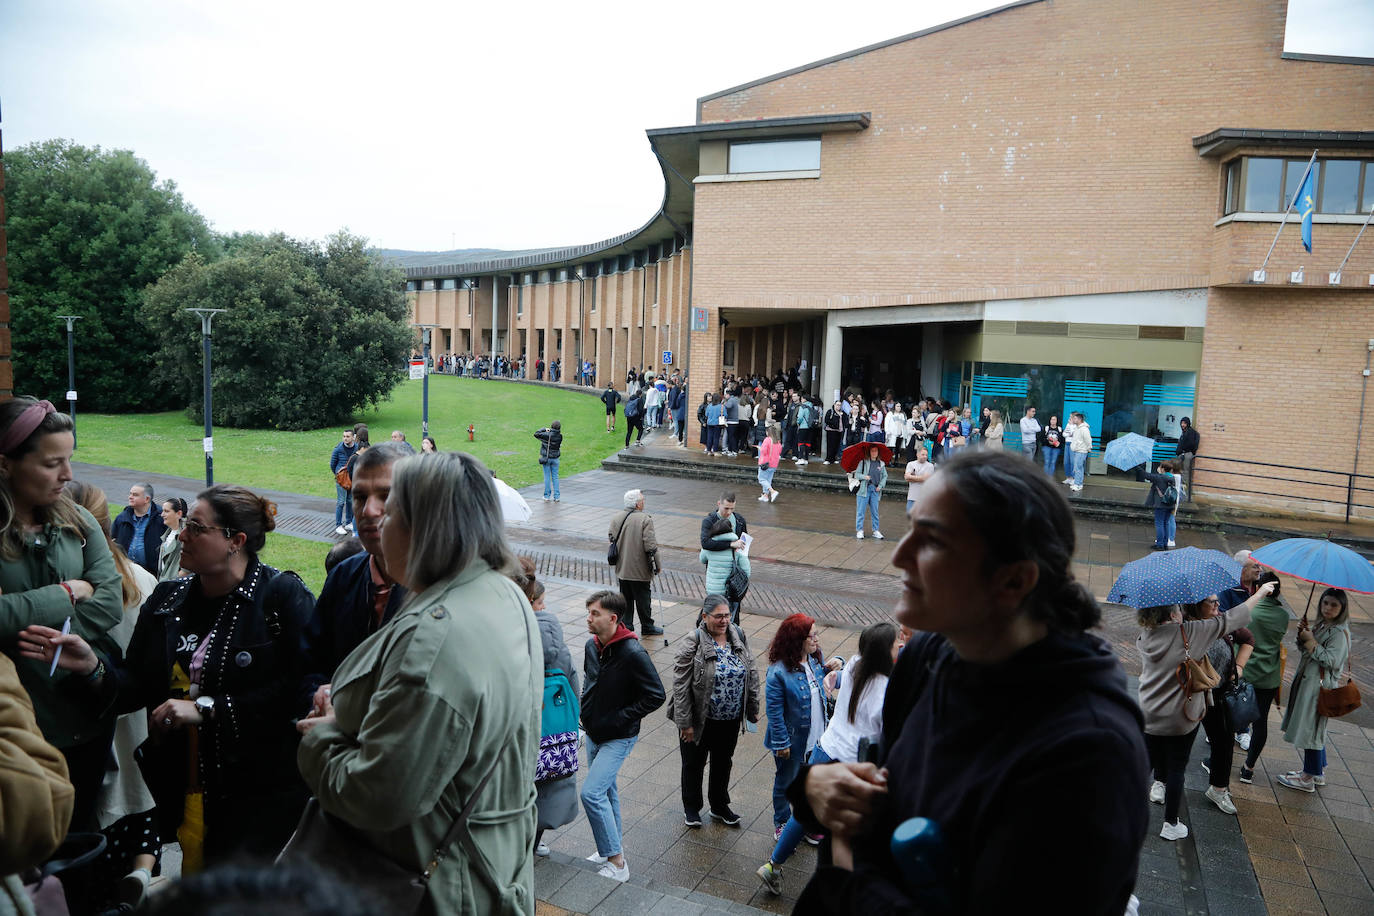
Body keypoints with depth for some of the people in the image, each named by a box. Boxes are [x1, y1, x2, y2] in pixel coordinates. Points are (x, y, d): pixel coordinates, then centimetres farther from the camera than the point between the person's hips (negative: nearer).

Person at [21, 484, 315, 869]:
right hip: (185, 790, 6)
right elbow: (137, 688, 8)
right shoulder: (167, 599, 9)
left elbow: (296, 690, -20)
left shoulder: (284, 596, -11)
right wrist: (92, 667, -11)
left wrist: (205, 707, -17)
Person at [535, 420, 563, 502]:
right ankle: (556, 496, 9)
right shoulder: (559, 436, -7)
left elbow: (536, 434, -9)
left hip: (546, 458, -2)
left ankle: (547, 496, 8)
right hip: (555, 459, 3)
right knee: (555, 477, 9)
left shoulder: (547, 435, -17)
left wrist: (544, 429, 2)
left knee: (547, 477, 4)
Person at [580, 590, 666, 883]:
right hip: (593, 734, 8)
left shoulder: (633, 654, -24)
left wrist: (619, 718, -19)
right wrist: (585, 710, 5)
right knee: (605, 791, 19)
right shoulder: (592, 646, 0)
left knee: (591, 793, -14)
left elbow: (656, 695, -20)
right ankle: (610, 850, 36)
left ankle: (617, 863, -2)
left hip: (618, 738, -8)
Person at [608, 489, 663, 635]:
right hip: (640, 570, -5)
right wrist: (656, 565, -8)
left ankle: (626, 626, 20)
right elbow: (650, 545, -19)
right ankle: (647, 627, 21)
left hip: (622, 569, 5)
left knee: (626, 598, 15)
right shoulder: (645, 519, -18)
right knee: (643, 599, 9)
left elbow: (611, 539, 9)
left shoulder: (615, 518, 0)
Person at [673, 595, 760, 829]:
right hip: (700, 719, -5)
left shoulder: (738, 637, -4)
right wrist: (685, 723, -18)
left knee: (723, 763, 21)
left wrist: (752, 709, 8)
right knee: (694, 764, 15)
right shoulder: (692, 644, -20)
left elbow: (752, 674, 6)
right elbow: (680, 686, -18)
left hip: (730, 720, 5)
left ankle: (720, 807, 41)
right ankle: (691, 808, 37)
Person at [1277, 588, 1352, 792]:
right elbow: (1305, 650, 16)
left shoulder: (1339, 632, -16)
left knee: (1311, 728, -2)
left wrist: (1311, 641, -17)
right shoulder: (1322, 625, 11)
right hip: (1307, 681, 9)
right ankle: (1319, 772, 30)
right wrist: (1302, 635, -1)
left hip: (1320, 685, -9)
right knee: (1314, 729, 17)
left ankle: (1308, 778, 7)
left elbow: (1330, 661, -23)